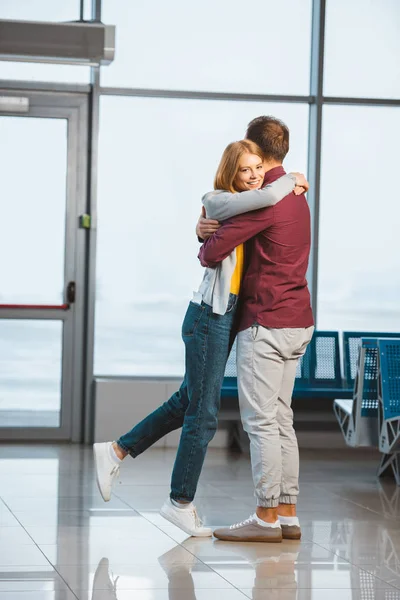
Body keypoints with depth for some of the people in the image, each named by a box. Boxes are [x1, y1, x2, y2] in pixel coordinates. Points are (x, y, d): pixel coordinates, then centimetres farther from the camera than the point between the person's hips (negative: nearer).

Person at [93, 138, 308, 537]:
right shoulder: (217, 202, -12)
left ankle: (117, 451, 26)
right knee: (203, 414, -3)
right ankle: (181, 502, 7)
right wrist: (290, 180, -6)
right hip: (209, 317, -9)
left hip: (225, 318, 9)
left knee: (188, 402, 16)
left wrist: (292, 190, 10)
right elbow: (266, 196, -24)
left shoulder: (248, 209, 13)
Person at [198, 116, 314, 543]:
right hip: (297, 321, 9)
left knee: (261, 421, -6)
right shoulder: (296, 197, 15)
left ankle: (266, 517, -4)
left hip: (266, 323, -9)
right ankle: (287, 514, 13)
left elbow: (214, 251, -19)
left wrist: (204, 252, 5)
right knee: (281, 419, 11)